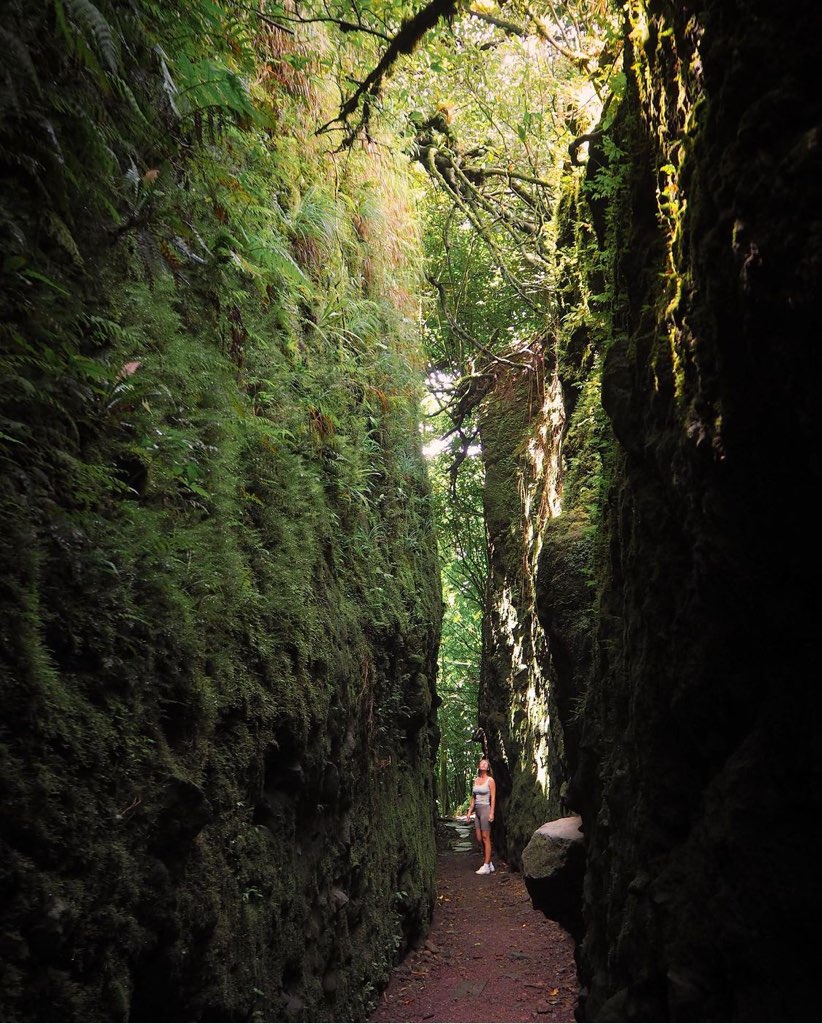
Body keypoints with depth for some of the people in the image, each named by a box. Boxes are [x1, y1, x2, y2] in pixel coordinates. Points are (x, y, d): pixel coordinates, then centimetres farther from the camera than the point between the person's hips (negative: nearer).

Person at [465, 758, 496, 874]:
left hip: (486, 809, -7)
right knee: (479, 839, 7)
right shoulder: (476, 780, 12)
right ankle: (490, 864, 18)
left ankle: (486, 867, 1)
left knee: (485, 838, -4)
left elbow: (493, 797, -9)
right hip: (477, 811, 7)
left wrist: (491, 813, -16)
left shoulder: (490, 780, -5)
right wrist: (469, 811, 13)